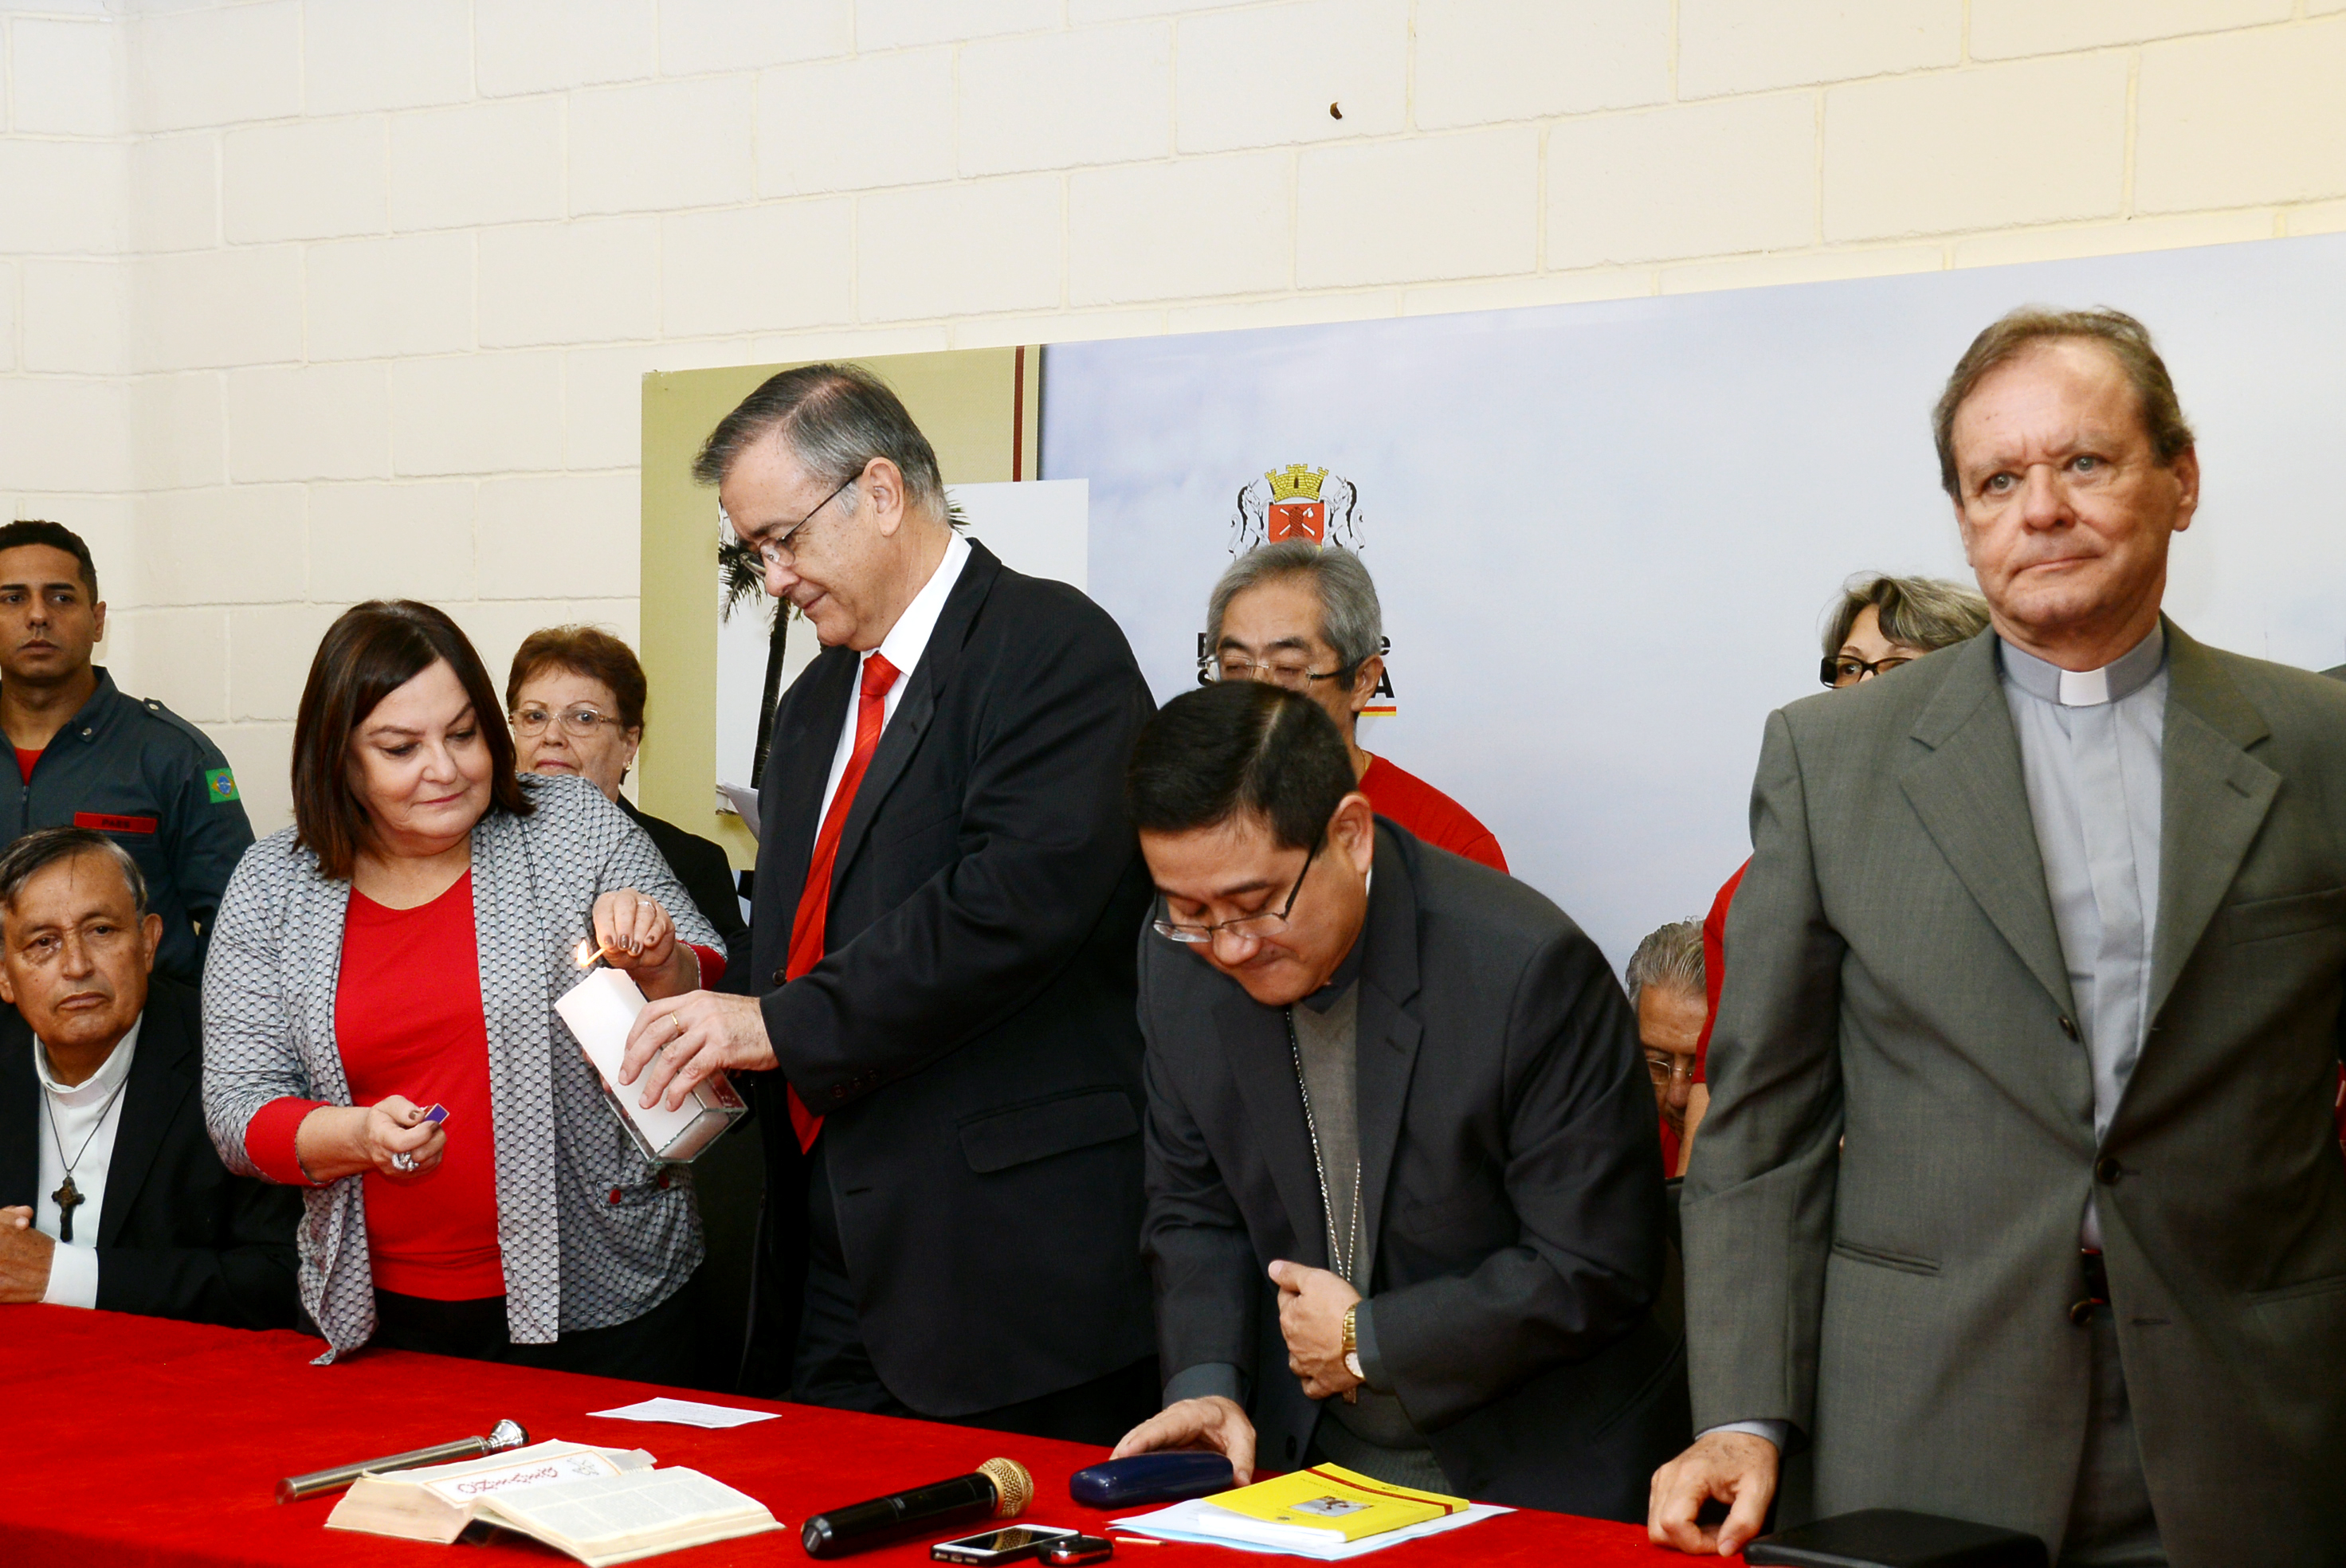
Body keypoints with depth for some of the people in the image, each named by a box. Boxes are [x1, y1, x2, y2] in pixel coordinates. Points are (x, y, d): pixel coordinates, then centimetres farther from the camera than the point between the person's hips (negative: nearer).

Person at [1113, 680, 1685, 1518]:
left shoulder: (1529, 969, -20)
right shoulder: (1181, 959, -3)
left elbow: (1595, 1269, -16)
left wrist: (1369, 1340, -10)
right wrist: (1206, 1380, -7)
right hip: (1306, 1459, 4)